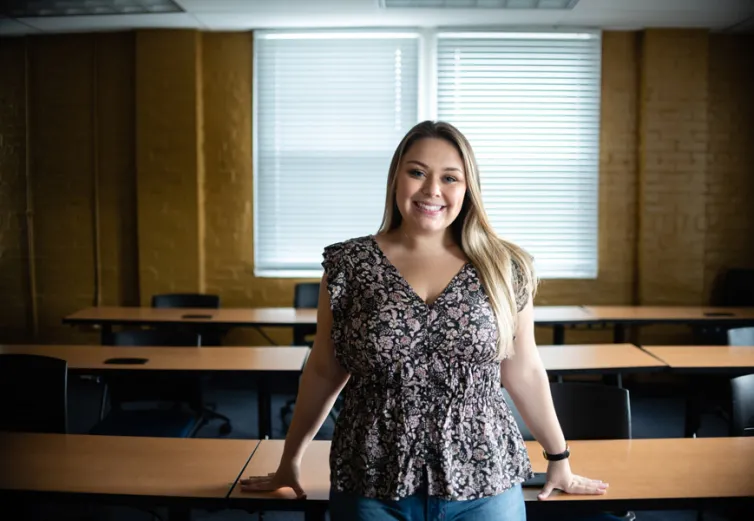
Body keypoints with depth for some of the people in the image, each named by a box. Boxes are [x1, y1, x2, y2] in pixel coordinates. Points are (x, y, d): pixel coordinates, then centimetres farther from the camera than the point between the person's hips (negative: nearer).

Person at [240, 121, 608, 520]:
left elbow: (524, 372, 7)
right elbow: (324, 372, 4)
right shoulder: (349, 265, -3)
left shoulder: (504, 269, -2)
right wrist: (290, 461, 10)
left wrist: (559, 459, 13)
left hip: (484, 486, 1)